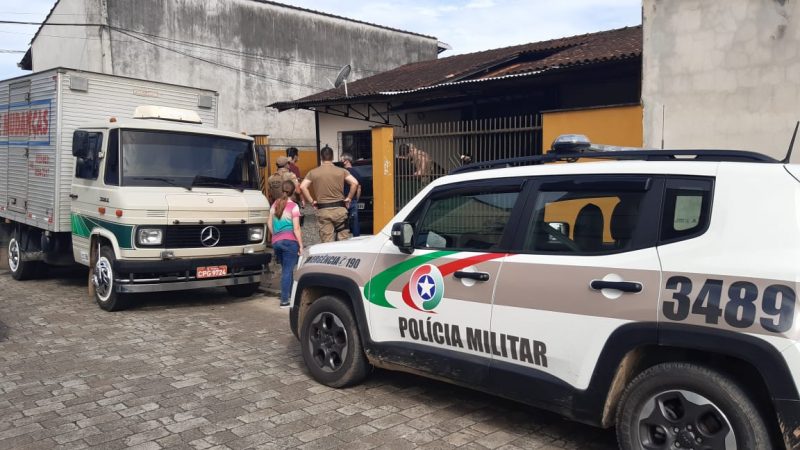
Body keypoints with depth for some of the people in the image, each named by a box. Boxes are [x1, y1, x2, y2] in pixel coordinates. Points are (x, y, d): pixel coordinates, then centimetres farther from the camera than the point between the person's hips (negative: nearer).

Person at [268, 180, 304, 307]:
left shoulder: (275, 204, 9)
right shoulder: (293, 206, -7)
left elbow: (269, 223, 13)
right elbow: (296, 228, -9)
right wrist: (301, 245, -6)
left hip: (276, 241, 5)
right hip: (290, 241, -5)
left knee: (286, 269, 16)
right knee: (288, 270, -3)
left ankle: (290, 295, 24)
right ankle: (284, 299, -4)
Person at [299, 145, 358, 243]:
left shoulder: (313, 172, 2)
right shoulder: (341, 171, 1)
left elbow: (302, 187, -7)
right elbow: (355, 183, -9)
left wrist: (311, 201, 1)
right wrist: (348, 198, 2)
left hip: (323, 211, 0)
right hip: (339, 209, 0)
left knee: (327, 241, 3)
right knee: (343, 240, 8)